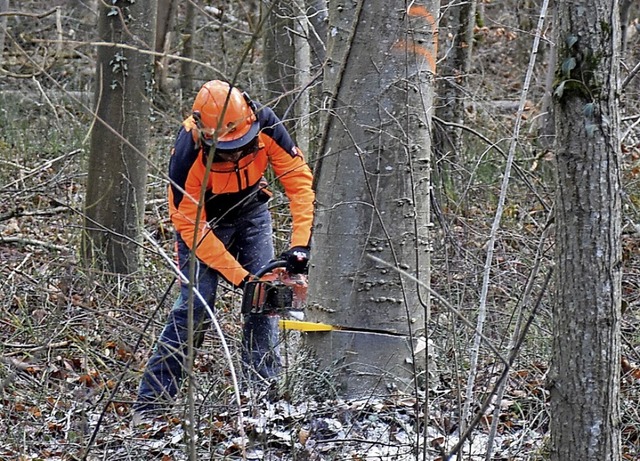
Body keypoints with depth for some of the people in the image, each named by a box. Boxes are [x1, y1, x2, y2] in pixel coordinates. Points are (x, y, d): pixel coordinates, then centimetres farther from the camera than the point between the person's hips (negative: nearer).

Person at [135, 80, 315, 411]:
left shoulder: (265, 125, -30)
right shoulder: (188, 152, -36)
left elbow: (299, 179, -22)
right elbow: (189, 225, -30)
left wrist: (300, 244, -32)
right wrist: (238, 276, -32)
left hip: (251, 210, 4)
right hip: (203, 219, -4)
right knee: (194, 305, -14)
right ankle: (150, 402, -11)